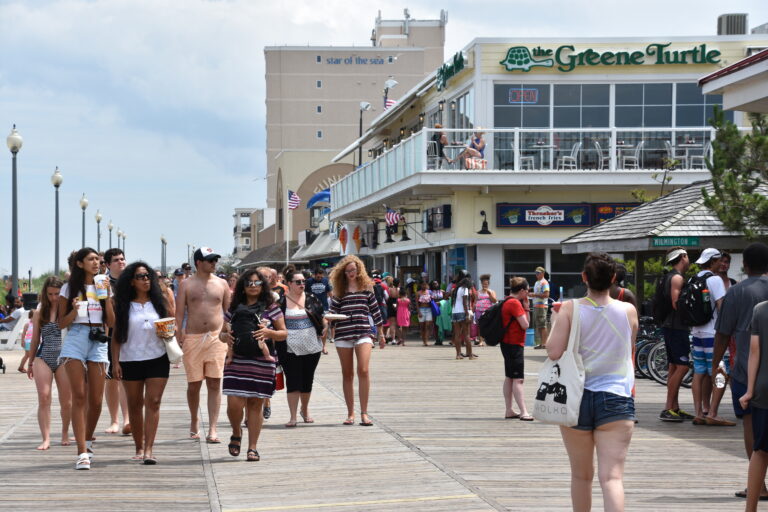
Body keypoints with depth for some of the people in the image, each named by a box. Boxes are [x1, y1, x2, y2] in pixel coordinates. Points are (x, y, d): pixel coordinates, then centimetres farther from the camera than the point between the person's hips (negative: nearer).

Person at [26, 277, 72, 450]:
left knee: (66, 400, 4)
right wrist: (30, 363, 19)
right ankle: (46, 439, -5)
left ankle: (65, 434, 24)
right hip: (43, 359, 1)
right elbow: (35, 340, 16)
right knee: (44, 398, -6)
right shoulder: (40, 313, 9)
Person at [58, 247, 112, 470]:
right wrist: (74, 310, -13)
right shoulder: (69, 288, 6)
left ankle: (87, 441, 28)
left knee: (96, 400, 2)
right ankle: (82, 452, -14)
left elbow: (111, 321, 7)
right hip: (75, 340, -3)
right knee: (79, 396, -11)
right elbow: (61, 324, 5)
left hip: (98, 342, 3)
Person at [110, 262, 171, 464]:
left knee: (153, 402, -8)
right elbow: (116, 334, 3)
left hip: (157, 359, 0)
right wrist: (115, 362, -2)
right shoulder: (122, 304, 3)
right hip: (130, 361, 0)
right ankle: (139, 448, 18)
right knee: (134, 405, 7)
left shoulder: (160, 300, 6)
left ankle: (149, 449, -10)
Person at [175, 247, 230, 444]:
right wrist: (178, 338, -7)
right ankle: (194, 422, 28)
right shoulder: (187, 284, 5)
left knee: (214, 383, -5)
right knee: (194, 384, 5)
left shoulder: (221, 284, 10)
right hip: (192, 337, -1)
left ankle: (212, 430, -7)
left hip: (217, 337, 1)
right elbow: (179, 313, 3)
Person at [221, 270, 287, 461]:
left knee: (255, 404, 2)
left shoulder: (271, 308, 5)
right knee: (234, 403, -8)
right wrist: (226, 336, -3)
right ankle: (236, 434, 22)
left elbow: (284, 333, 7)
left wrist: (268, 332, -12)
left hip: (262, 363, -1)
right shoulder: (235, 308, 10)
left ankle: (252, 448, 11)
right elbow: (225, 332, 20)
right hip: (237, 361, 1)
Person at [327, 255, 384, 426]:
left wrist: (380, 333, 14)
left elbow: (374, 309, 11)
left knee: (363, 370, -15)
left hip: (363, 333, -2)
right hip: (343, 334, 2)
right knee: (347, 374, 6)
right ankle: (350, 413, 13)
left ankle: (364, 413, -11)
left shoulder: (366, 286, 7)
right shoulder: (338, 289, 9)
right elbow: (333, 311, 8)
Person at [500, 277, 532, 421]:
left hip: (508, 344, 11)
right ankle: (523, 412, -16)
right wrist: (525, 308, -5)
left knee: (509, 378, 14)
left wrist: (526, 307, 4)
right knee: (518, 379, -13)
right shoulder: (515, 303, -17)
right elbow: (525, 324, -19)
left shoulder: (508, 302, 14)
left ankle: (509, 410, 19)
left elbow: (526, 321, 16)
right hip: (514, 344, -11)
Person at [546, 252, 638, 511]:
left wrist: (557, 323, 5)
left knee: (581, 475, 17)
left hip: (576, 399, 1)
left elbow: (554, 352, -12)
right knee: (612, 476, -8)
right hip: (616, 399, 0)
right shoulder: (629, 311, 0)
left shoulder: (570, 309, -6)